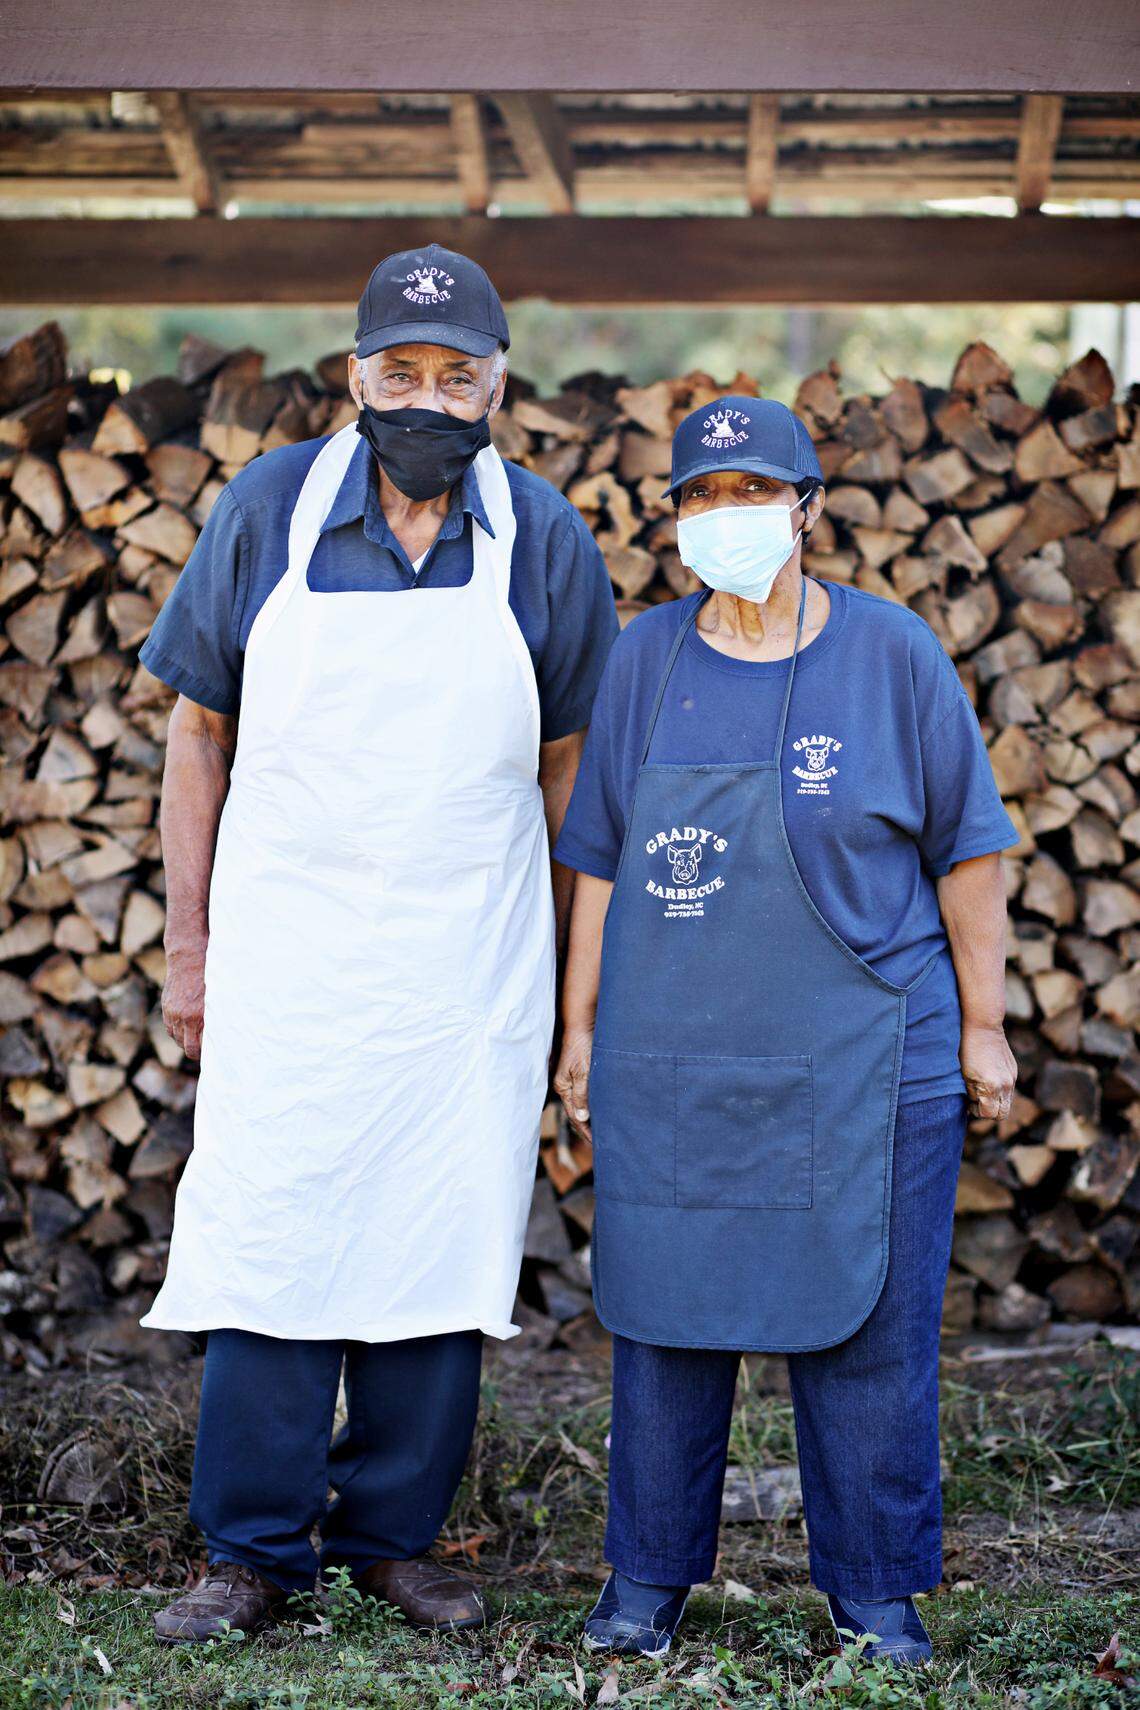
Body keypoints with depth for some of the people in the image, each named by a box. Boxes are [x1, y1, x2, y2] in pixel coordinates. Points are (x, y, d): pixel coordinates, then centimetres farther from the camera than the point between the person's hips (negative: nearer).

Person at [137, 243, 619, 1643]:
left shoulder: (545, 542, 1)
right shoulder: (268, 509, 0)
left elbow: (568, 766, 9)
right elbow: (200, 735, 5)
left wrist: (569, 968, 7)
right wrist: (187, 945, 3)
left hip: (469, 975, 1)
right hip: (283, 957, -1)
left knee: (438, 1249, 5)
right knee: (265, 1244, -2)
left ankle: (394, 1539, 19)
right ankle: (253, 1553, 11)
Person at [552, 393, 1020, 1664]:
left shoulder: (892, 652, -2)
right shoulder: (645, 660, 5)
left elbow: (967, 851, 3)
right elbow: (602, 861, 10)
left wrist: (983, 1025, 2)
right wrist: (580, 1025, 9)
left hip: (861, 1061, -2)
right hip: (667, 1061, 2)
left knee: (866, 1323, 3)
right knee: (662, 1318, 7)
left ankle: (877, 1595, 17)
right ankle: (649, 1576, 21)